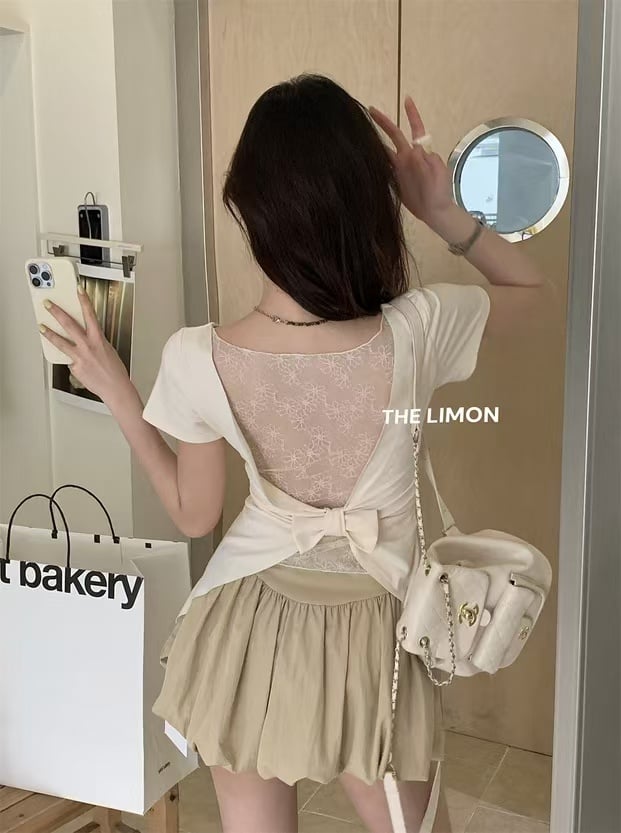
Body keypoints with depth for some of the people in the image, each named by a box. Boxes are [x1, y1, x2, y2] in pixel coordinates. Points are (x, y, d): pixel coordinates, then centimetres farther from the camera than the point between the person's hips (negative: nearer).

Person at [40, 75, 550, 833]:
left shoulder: (199, 359, -20)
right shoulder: (416, 331, -22)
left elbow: (193, 515, -3)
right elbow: (532, 287, 1)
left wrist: (115, 392, 2)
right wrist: (445, 213, -10)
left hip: (249, 632, 1)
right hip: (369, 636, 0)